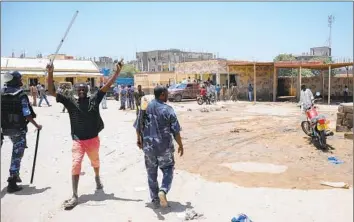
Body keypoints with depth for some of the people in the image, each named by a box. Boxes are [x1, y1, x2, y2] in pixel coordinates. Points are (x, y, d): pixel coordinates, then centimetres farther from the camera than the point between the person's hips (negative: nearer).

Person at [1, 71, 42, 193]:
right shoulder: (21, 95, -15)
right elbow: (27, 115, -16)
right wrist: (37, 126, -5)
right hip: (18, 129, -6)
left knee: (16, 150, 27)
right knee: (17, 153, 2)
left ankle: (15, 175, 32)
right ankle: (12, 183, 3)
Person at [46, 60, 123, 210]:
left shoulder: (94, 99, -5)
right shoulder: (71, 102, -5)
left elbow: (107, 86, -12)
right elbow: (51, 91, -9)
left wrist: (117, 72, -21)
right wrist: (50, 73, -21)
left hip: (93, 139, 1)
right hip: (78, 140, -1)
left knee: (95, 161, 22)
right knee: (76, 165, -9)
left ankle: (97, 178, 54)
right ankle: (74, 196, -3)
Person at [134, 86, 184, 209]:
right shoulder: (167, 110, -12)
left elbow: (138, 126, 9)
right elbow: (175, 131, -10)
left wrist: (139, 139, 25)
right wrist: (180, 145, 3)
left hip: (148, 146, 4)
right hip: (164, 146, -3)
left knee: (152, 173, 14)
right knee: (168, 170, 13)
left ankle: (155, 200, 19)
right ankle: (163, 190, -11)